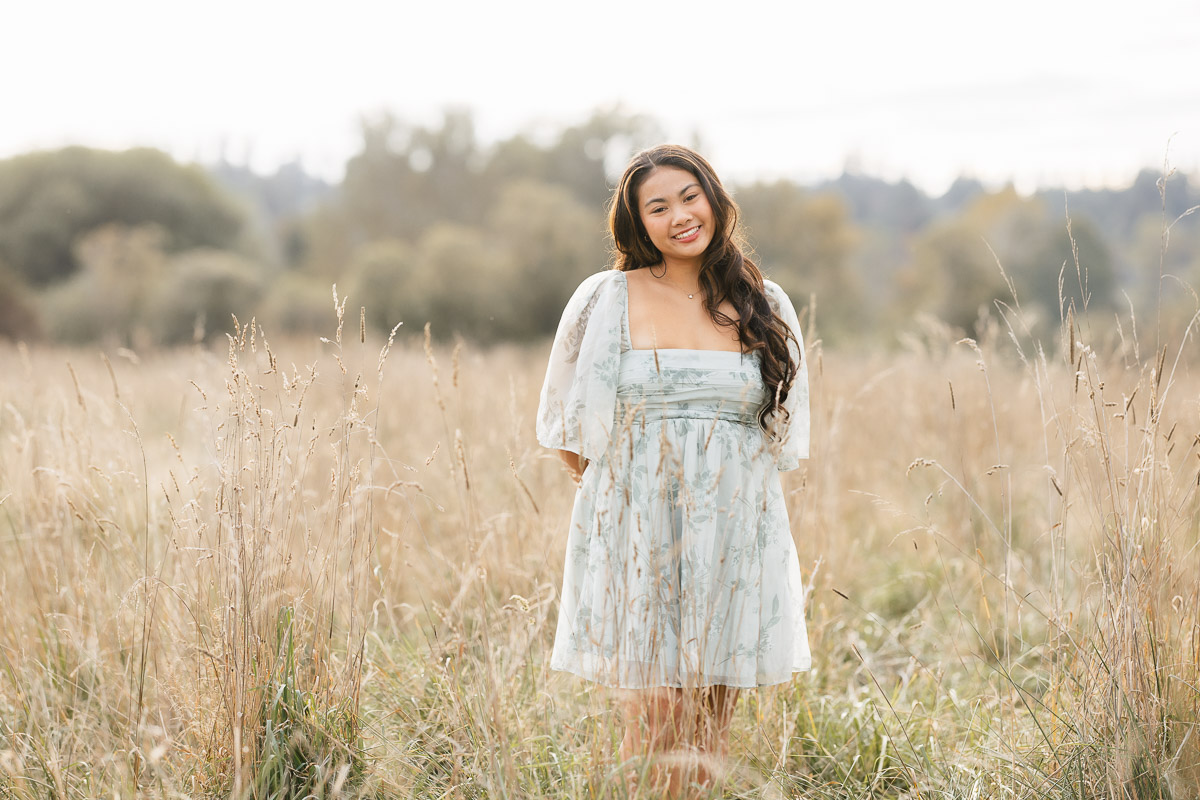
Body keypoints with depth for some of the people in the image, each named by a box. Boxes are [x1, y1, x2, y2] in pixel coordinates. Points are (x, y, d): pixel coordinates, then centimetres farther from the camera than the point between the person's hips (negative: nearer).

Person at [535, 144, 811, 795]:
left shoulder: (765, 307, 8)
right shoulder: (604, 300, 2)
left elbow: (784, 424, 19)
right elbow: (570, 421, 11)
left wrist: (723, 484, 11)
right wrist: (611, 488, 5)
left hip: (736, 533, 2)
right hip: (635, 534, -2)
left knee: (712, 717, 4)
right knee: (650, 707, -5)